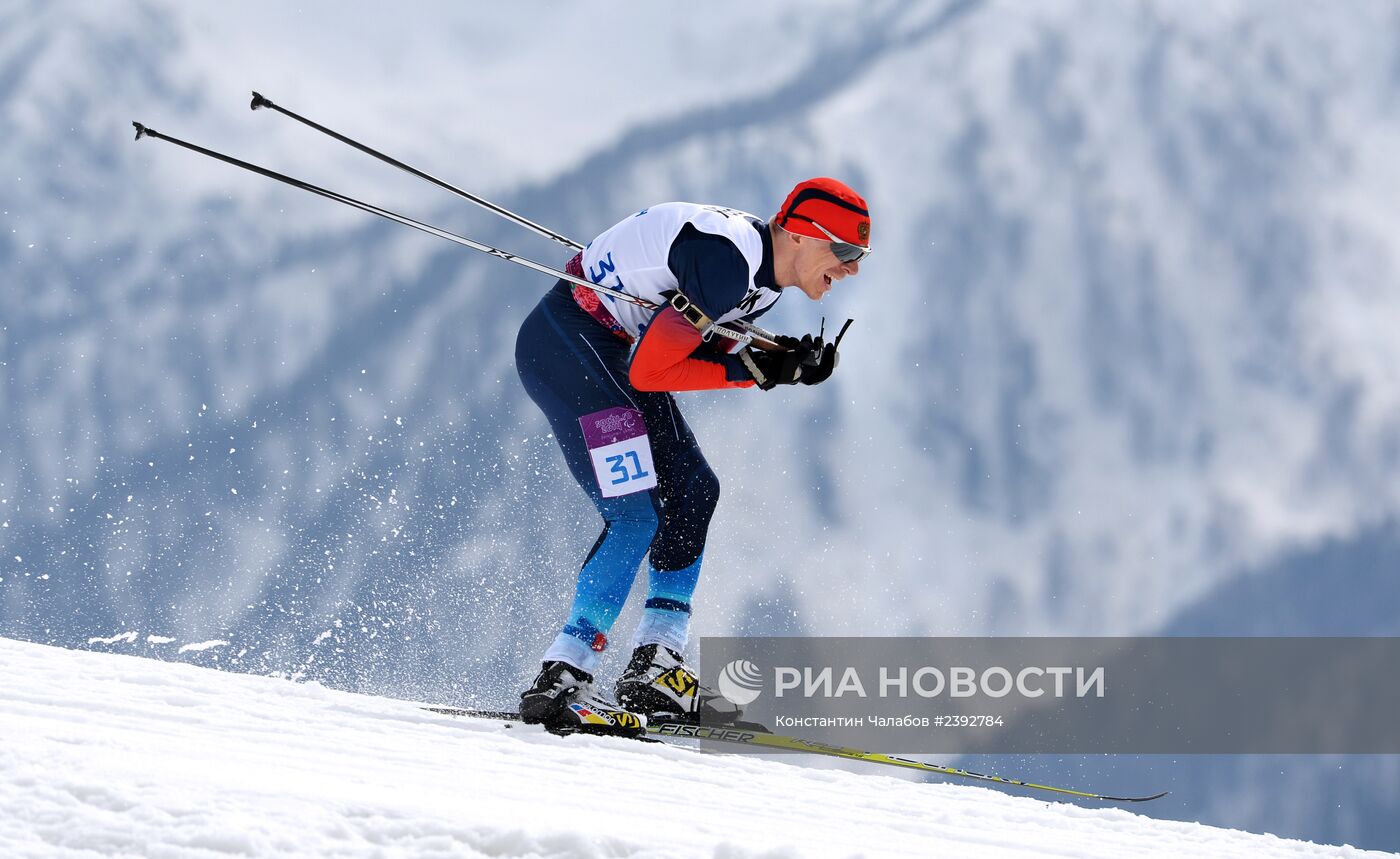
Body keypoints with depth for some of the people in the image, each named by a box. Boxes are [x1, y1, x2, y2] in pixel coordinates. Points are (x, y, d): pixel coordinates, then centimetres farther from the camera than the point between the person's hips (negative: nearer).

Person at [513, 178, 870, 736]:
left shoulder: (765, 280, 6)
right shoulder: (726, 259, -24)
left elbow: (693, 357, 6)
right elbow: (648, 372, -24)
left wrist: (777, 364, -8)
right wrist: (755, 370, -19)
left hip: (606, 350, 11)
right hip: (564, 339, -11)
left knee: (691, 490, 9)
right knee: (639, 512, -17)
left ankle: (653, 669, 9)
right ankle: (559, 682, -18)